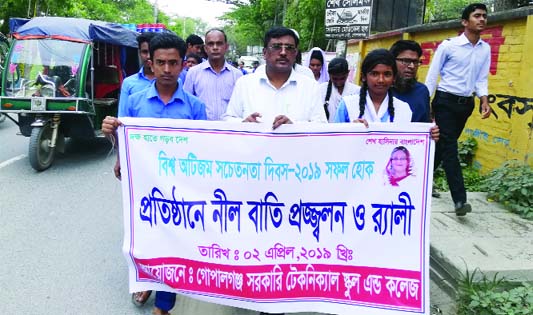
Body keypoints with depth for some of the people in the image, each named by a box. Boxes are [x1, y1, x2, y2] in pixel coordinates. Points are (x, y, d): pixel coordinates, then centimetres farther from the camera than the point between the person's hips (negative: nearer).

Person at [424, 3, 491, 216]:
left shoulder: (485, 49, 7)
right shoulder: (448, 46, -8)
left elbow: (482, 79, 8)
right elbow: (432, 75, -5)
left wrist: (484, 101, -9)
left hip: (466, 103, 6)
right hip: (445, 101, -5)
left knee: (443, 145, 13)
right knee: (449, 147, -9)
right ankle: (459, 200, -11)